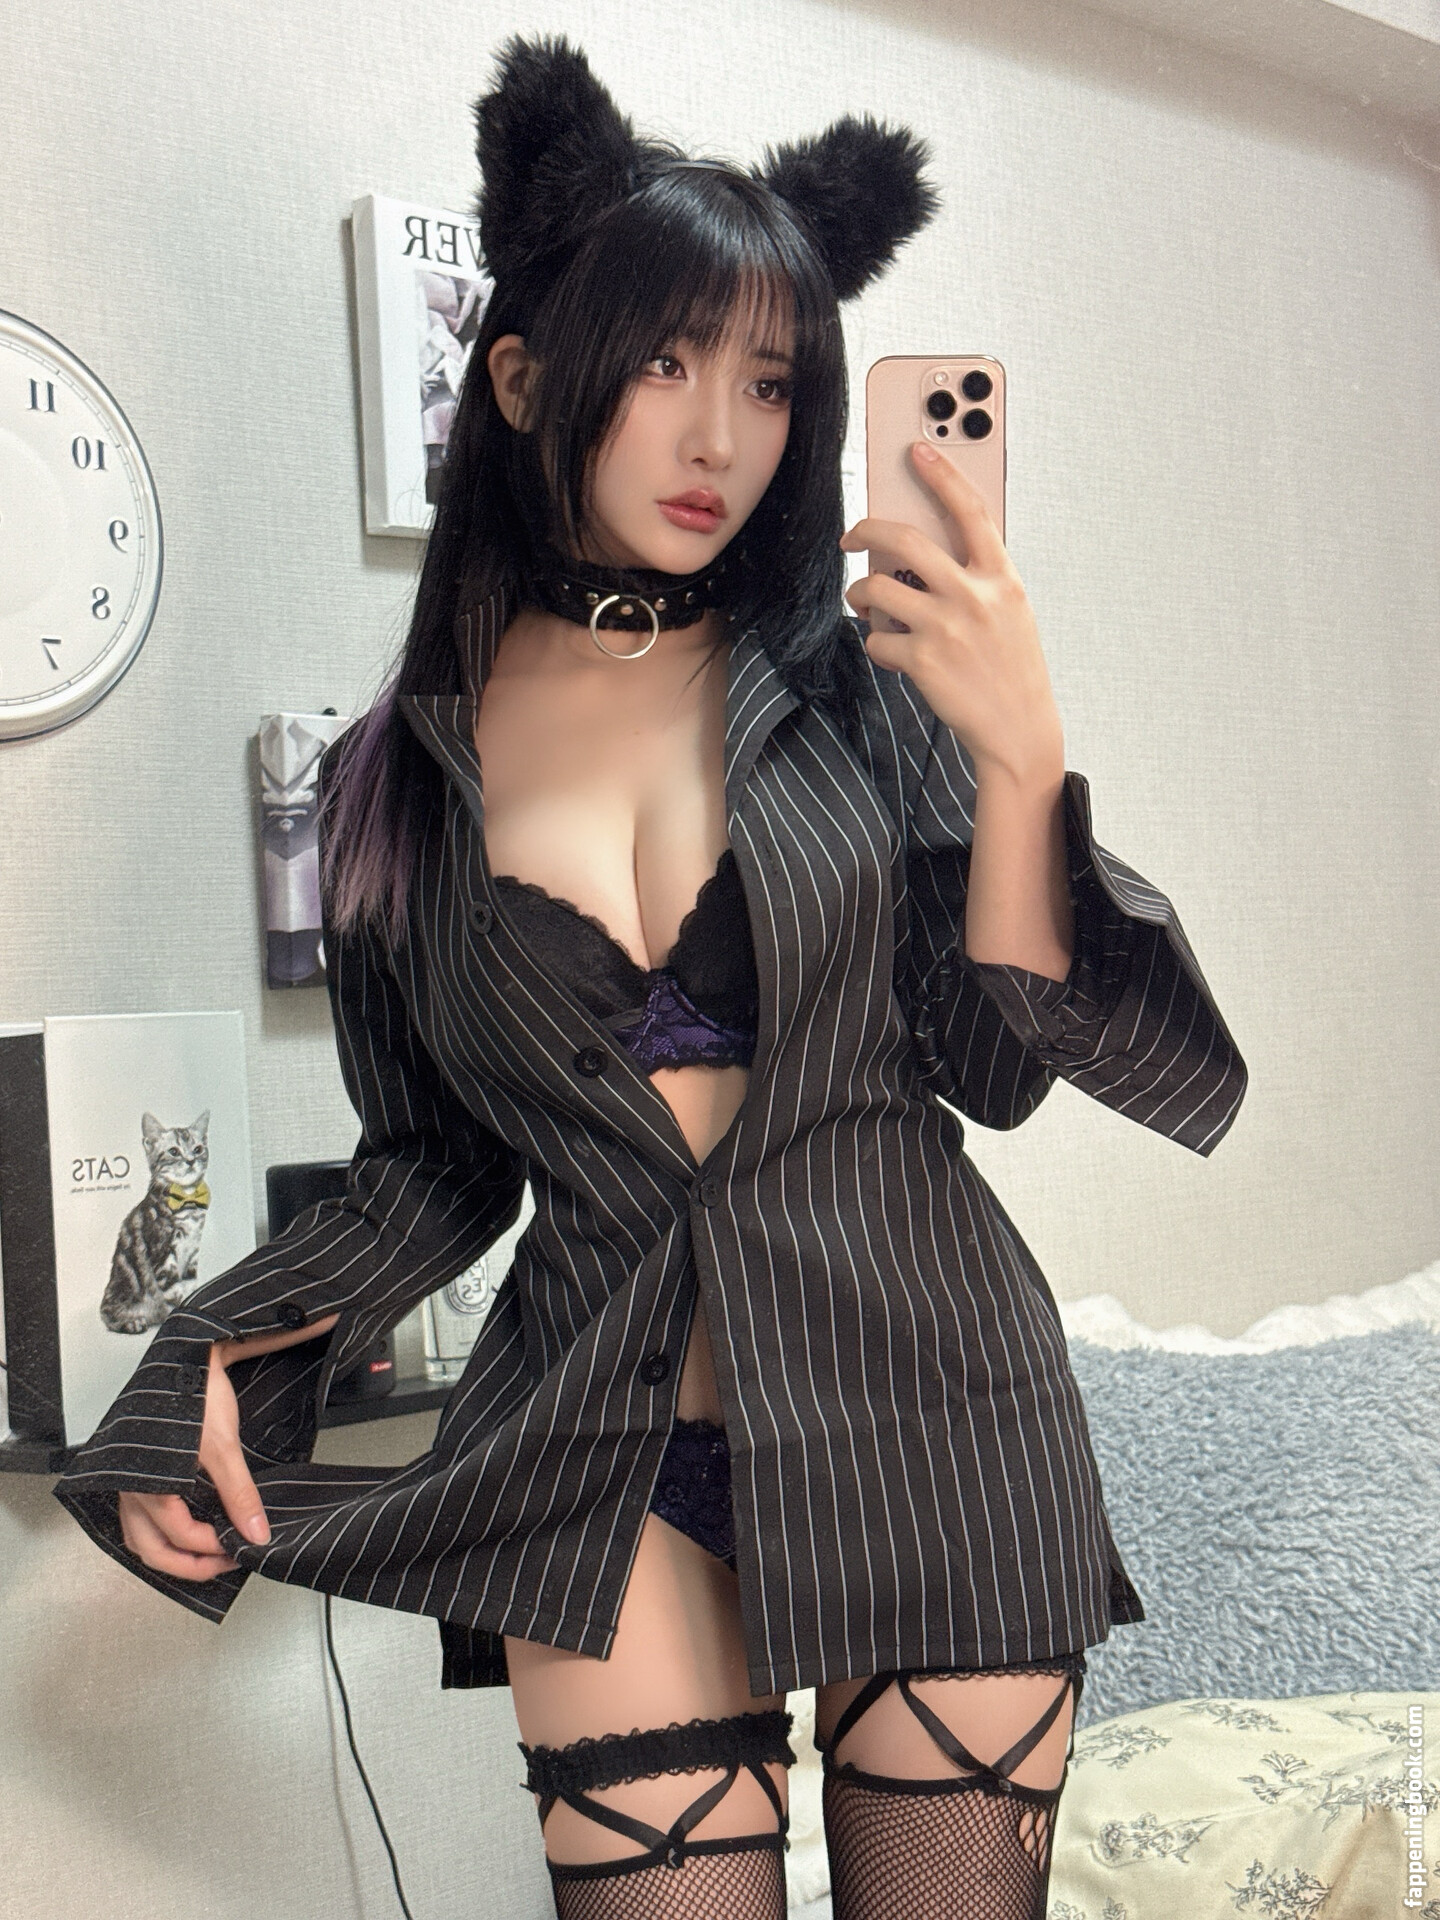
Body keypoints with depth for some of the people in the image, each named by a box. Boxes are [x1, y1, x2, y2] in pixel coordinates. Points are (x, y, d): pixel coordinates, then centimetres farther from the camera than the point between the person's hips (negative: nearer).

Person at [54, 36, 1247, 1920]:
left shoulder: (851, 682, -1)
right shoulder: (399, 775, 2)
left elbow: (995, 1067, -5)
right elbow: (437, 1158, 10)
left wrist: (1021, 758, -18)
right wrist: (223, 1366, -3)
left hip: (925, 1409, 1)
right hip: (608, 1458, 0)